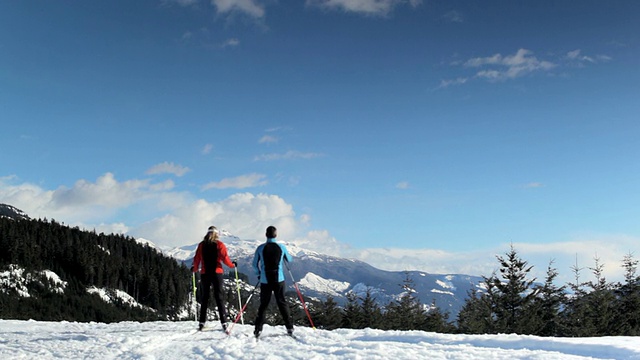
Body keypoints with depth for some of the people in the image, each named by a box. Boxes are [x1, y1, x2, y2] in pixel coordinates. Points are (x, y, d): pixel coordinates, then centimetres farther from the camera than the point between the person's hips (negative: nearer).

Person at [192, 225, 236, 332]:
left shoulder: (201, 245, 5)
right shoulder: (219, 244, -3)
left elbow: (197, 259, 5)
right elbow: (224, 258, -9)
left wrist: (195, 269, 23)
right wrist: (232, 264, 8)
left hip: (204, 274, 2)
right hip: (217, 273, -2)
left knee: (204, 298, 11)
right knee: (219, 297, -1)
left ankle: (202, 322, 10)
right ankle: (224, 322, -6)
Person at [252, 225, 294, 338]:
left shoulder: (260, 248, -5)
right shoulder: (281, 247, -4)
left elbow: (255, 264, 4)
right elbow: (289, 260, 13)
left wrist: (259, 274, 21)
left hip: (265, 281, 0)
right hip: (279, 280, 0)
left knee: (263, 305, 8)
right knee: (282, 303, 10)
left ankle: (258, 329, 2)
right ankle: (289, 327, 8)